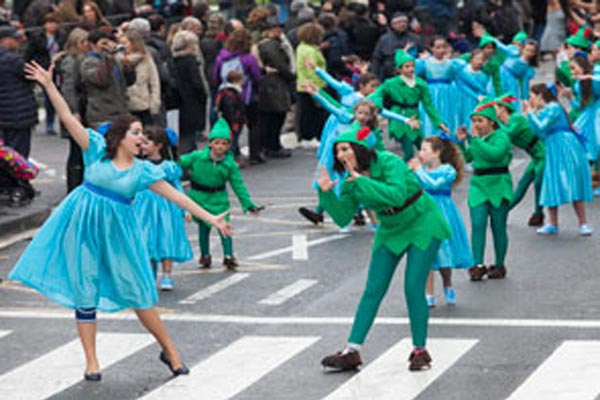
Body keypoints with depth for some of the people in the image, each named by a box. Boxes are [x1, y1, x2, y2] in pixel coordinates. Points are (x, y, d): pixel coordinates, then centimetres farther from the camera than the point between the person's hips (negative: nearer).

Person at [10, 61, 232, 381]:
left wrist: (211, 219, -5)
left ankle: (169, 350, 15)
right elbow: (69, 119, -8)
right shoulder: (97, 149, -4)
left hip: (117, 229, 1)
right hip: (84, 225, -1)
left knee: (138, 289, 3)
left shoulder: (143, 170, -1)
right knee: (84, 291, 2)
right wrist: (49, 86, -16)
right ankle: (91, 361, 11)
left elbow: (176, 196, -1)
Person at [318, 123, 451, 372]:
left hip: (421, 224, -6)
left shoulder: (389, 163, -24)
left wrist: (363, 182, -35)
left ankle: (420, 351, 2)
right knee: (373, 290, 0)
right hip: (390, 231, 6)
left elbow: (397, 195, -39)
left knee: (413, 287, -11)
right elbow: (343, 218, -4)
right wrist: (326, 194, -17)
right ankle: (351, 352, -3)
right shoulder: (351, 181, -5)